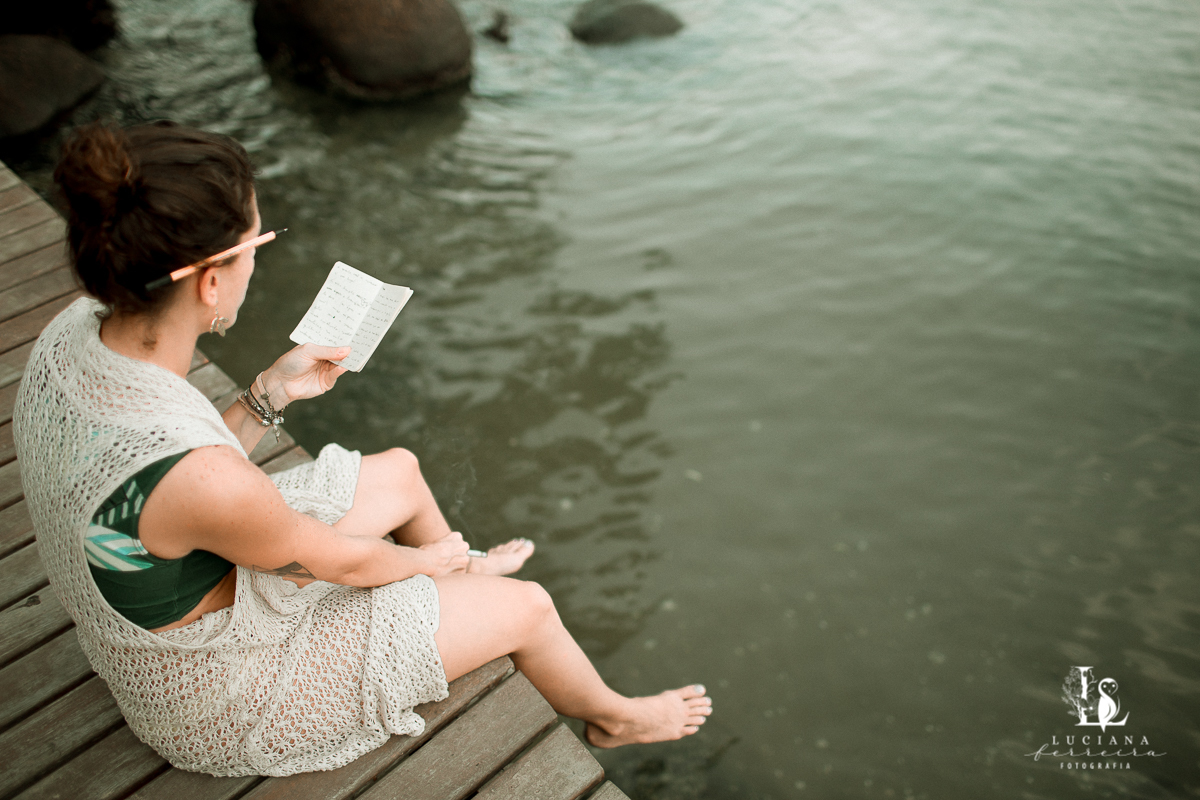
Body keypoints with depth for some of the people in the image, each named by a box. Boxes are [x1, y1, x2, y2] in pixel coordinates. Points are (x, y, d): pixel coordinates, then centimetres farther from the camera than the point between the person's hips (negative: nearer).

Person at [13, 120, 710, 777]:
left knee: (401, 470, 18)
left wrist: (272, 393, -7)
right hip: (229, 700, -7)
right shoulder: (196, 477, -43)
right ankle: (612, 718, 38)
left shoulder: (76, 333, -18)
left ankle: (466, 576, 52)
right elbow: (342, 562, -23)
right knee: (528, 607, 4)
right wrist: (426, 558, -2)